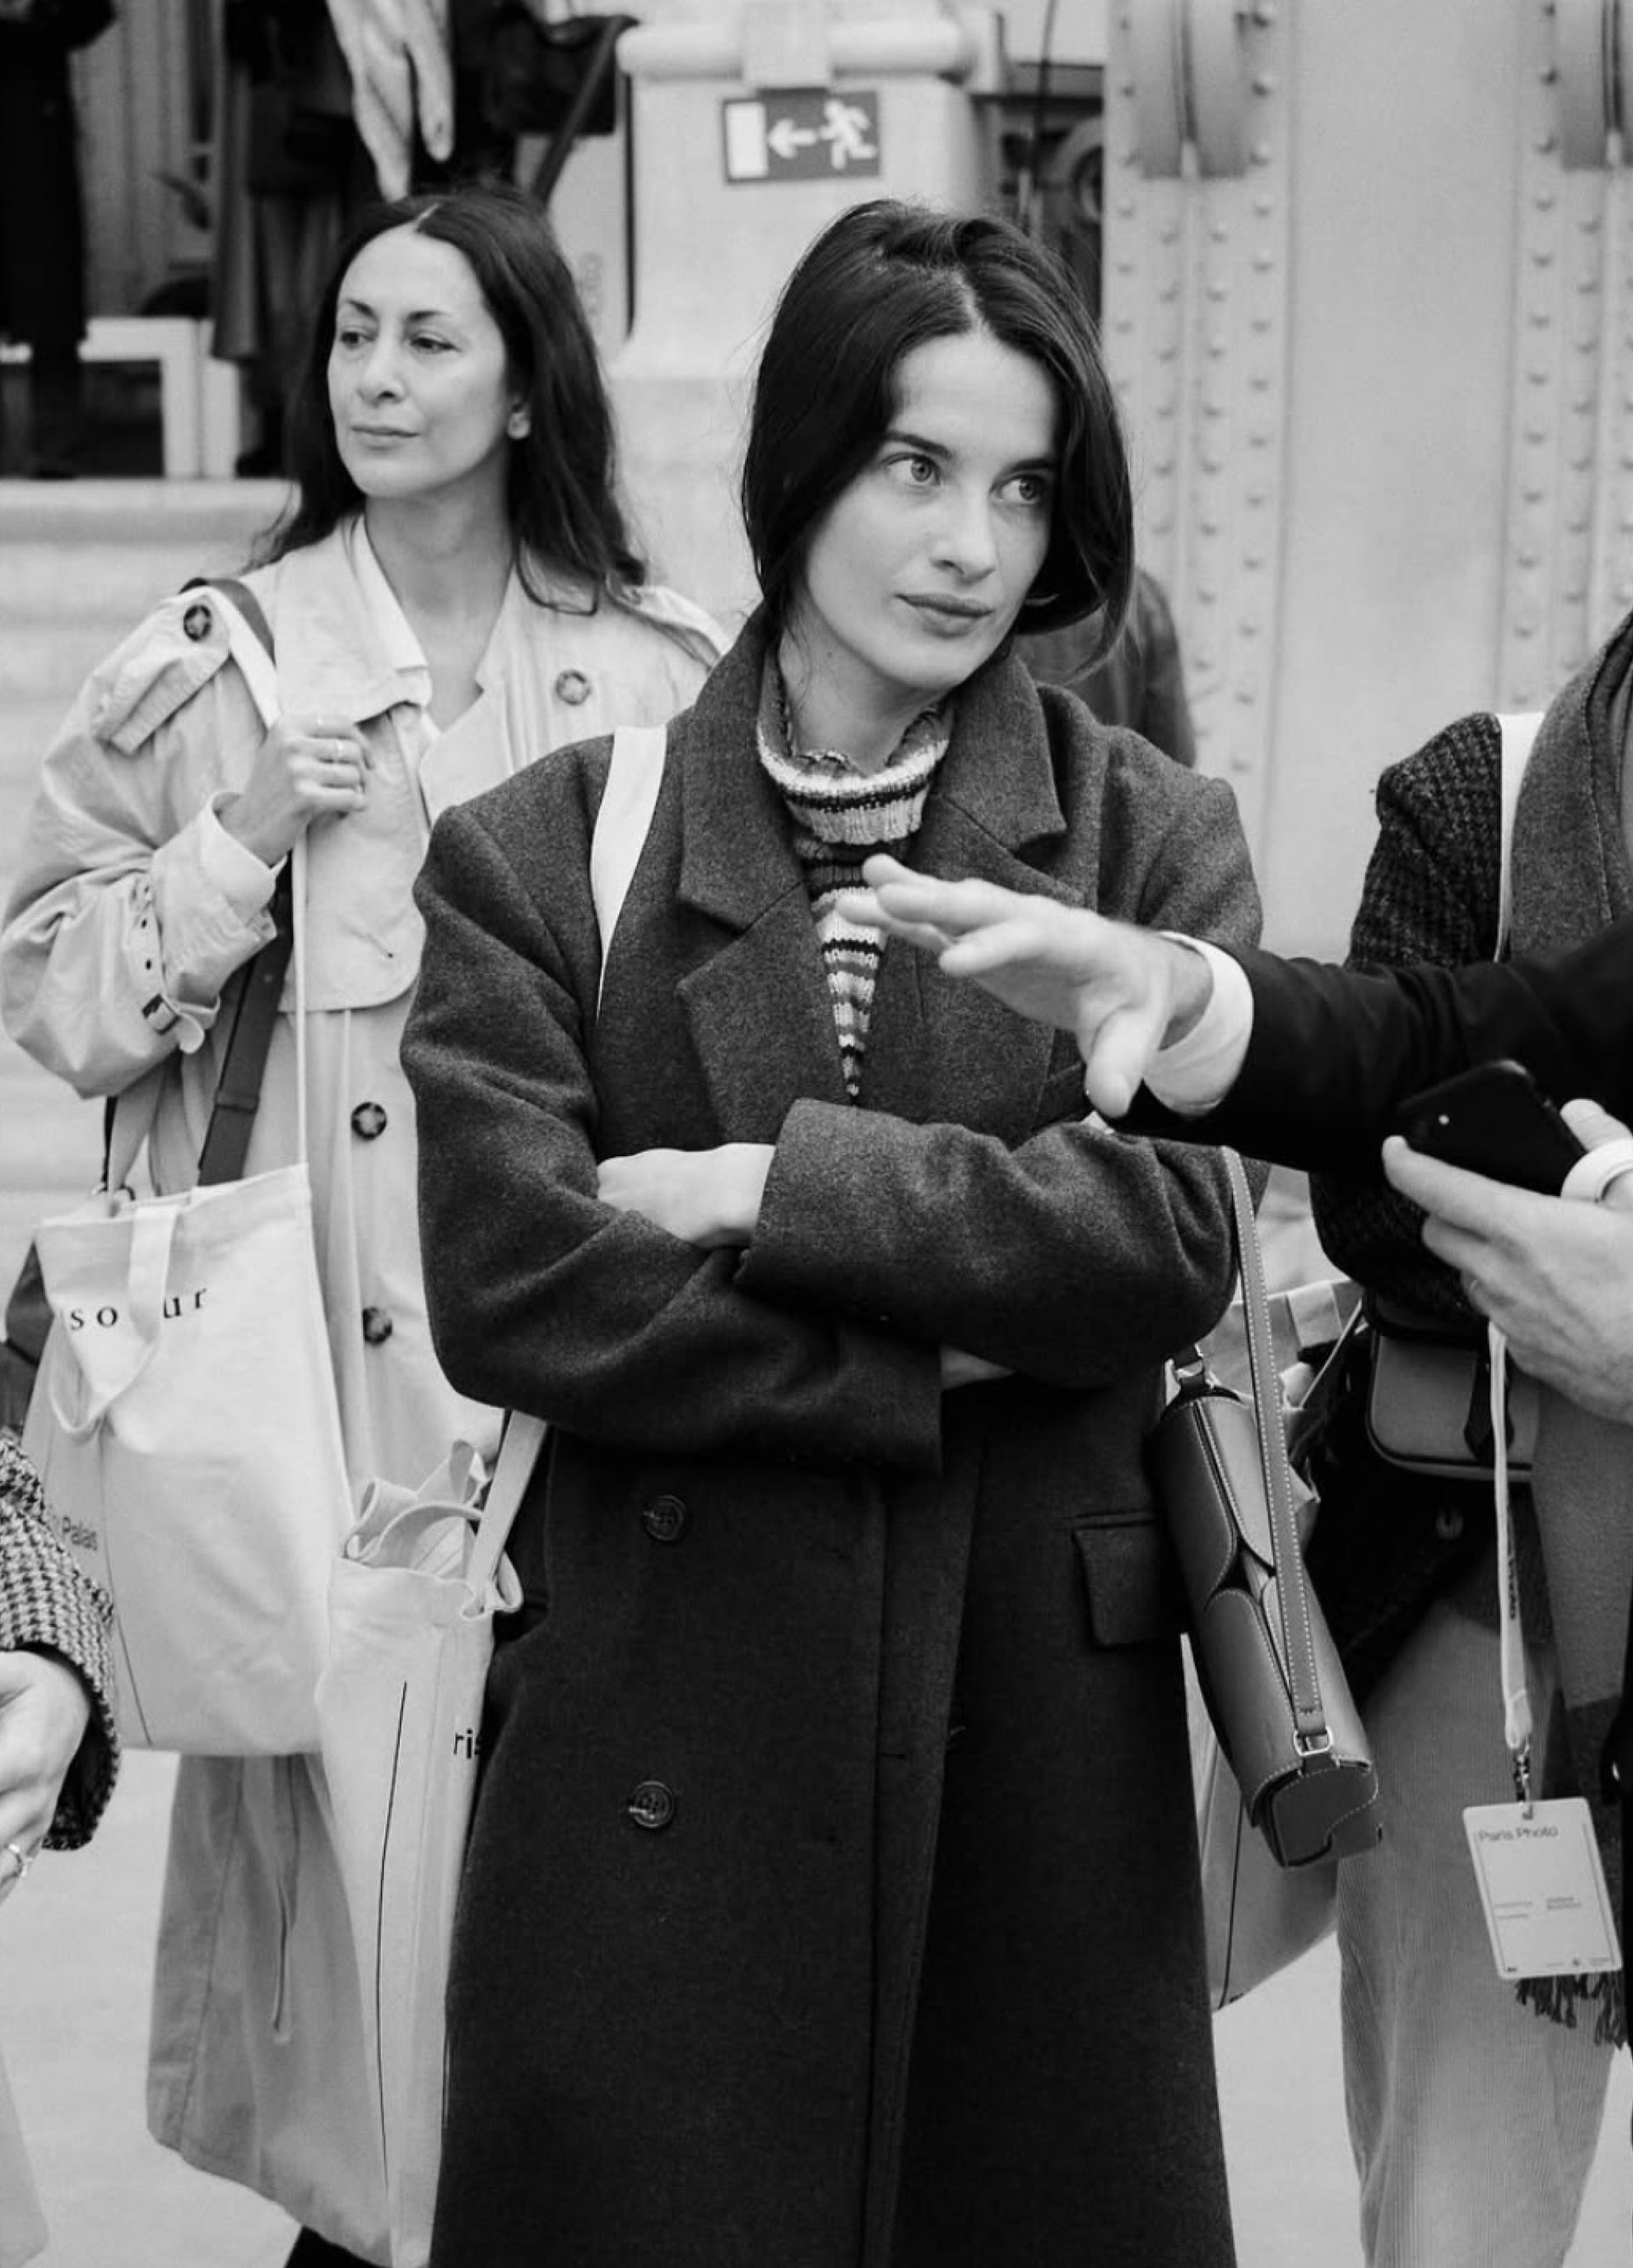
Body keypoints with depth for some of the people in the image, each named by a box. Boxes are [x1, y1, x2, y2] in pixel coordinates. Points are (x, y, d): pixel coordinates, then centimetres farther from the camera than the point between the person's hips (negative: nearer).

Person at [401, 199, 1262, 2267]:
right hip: (659, 1726, -1)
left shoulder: (1151, 837, 4)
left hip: (1042, 1708, 1)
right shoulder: (544, 855, 0)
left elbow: (1173, 1234, -10)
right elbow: (510, 1288, -10)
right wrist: (938, 1358, -11)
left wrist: (768, 1187, -14)